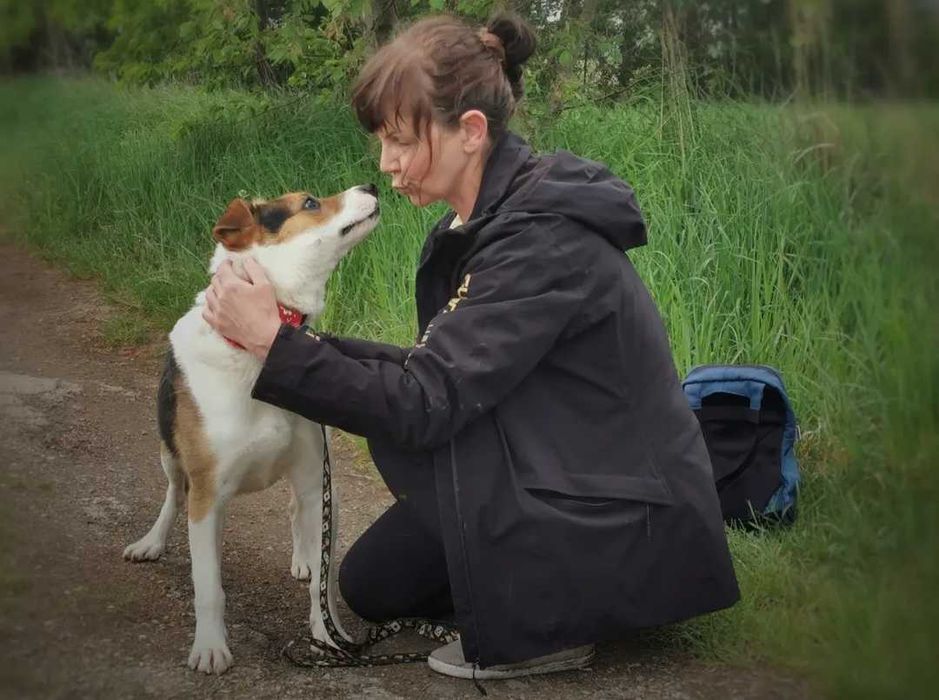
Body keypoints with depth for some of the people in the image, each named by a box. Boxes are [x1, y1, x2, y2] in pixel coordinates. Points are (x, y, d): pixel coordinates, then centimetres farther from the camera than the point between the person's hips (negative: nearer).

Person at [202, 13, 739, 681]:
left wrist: (275, 342, -25)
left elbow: (428, 403, -29)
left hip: (628, 527, -9)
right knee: (369, 585, 12)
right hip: (572, 479, 9)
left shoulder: (542, 237, -26)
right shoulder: (488, 220, 2)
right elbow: (445, 371, 5)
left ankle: (536, 626, -6)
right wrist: (306, 341, -4)